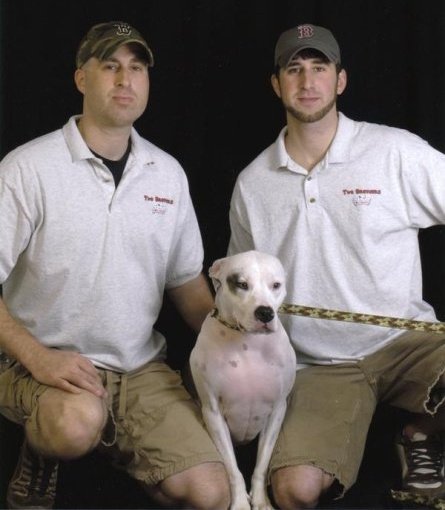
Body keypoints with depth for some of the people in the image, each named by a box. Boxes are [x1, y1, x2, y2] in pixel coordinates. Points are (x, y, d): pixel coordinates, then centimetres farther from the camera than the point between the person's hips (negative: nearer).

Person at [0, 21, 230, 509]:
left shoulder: (168, 173, 6)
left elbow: (187, 281, 14)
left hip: (142, 368, 4)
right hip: (47, 364, -4)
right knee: (78, 422, -37)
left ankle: (118, 448, 16)